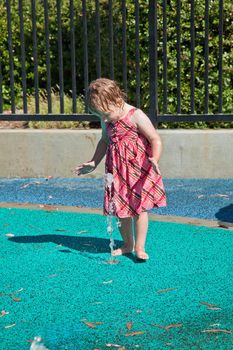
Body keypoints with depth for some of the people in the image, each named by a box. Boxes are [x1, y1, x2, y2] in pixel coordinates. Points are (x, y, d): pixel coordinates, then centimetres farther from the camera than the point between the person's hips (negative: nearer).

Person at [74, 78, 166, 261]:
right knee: (121, 208, 9)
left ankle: (140, 247, 6)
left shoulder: (136, 116, -16)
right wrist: (94, 163, 19)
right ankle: (127, 244, 24)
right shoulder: (106, 120, 4)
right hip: (117, 171, 6)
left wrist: (154, 159, -34)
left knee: (139, 207, -3)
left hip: (139, 169, -6)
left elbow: (155, 139, -17)